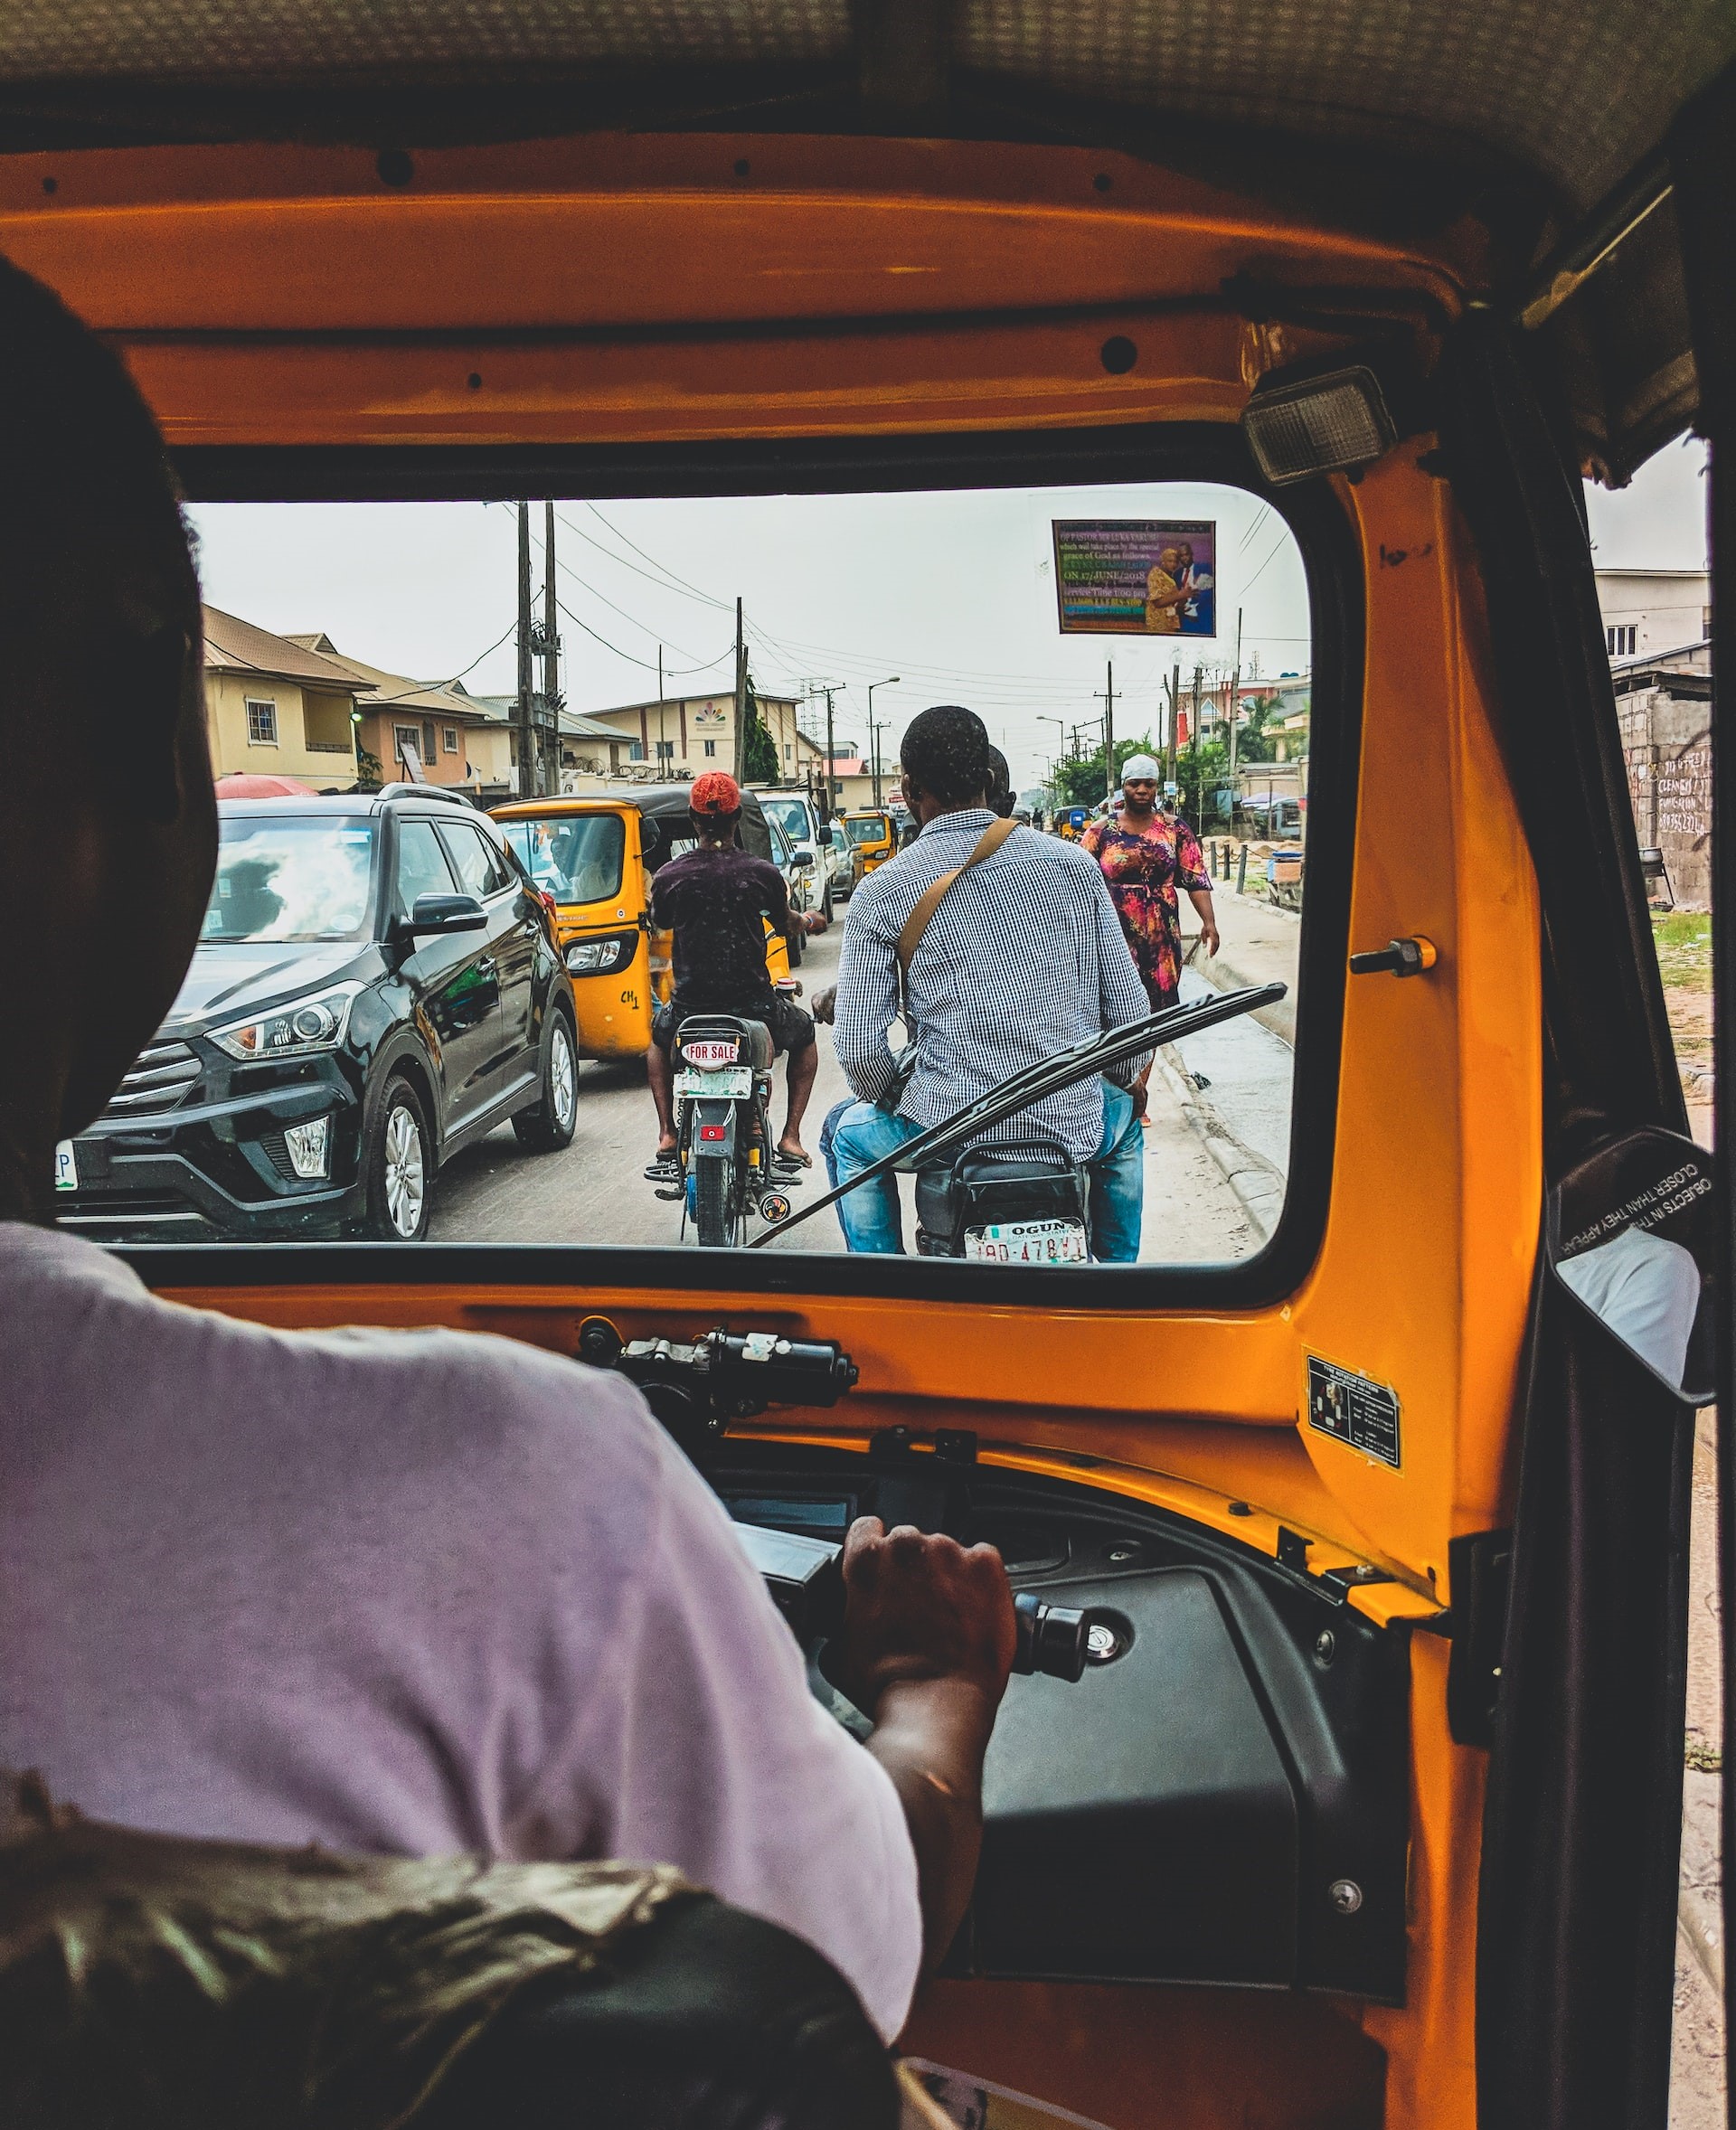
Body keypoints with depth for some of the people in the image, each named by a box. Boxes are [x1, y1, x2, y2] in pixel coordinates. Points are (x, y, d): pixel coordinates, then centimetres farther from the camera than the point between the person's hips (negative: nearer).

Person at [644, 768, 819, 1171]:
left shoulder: (669, 876, -5)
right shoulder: (763, 873, -7)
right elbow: (783, 923, 13)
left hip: (690, 1006, 1)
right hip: (753, 1004, -1)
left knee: (659, 1040, 36)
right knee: (804, 1038, 30)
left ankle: (667, 1137, 24)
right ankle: (790, 1138, 18)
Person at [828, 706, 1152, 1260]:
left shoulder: (882, 891, -5)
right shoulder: (1075, 864, 1)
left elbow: (858, 1047, -9)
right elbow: (1129, 1009, 3)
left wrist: (888, 1096, 13)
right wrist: (1128, 1084, 23)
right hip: (1074, 1128, 2)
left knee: (851, 1134, 30)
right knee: (1124, 1123, 38)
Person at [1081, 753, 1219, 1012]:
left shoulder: (1174, 829, 4)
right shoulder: (1101, 831, 2)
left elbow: (1196, 879, -1)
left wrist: (1209, 921, -12)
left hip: (1161, 937, 1)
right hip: (1115, 936, -1)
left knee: (1162, 1005, 4)